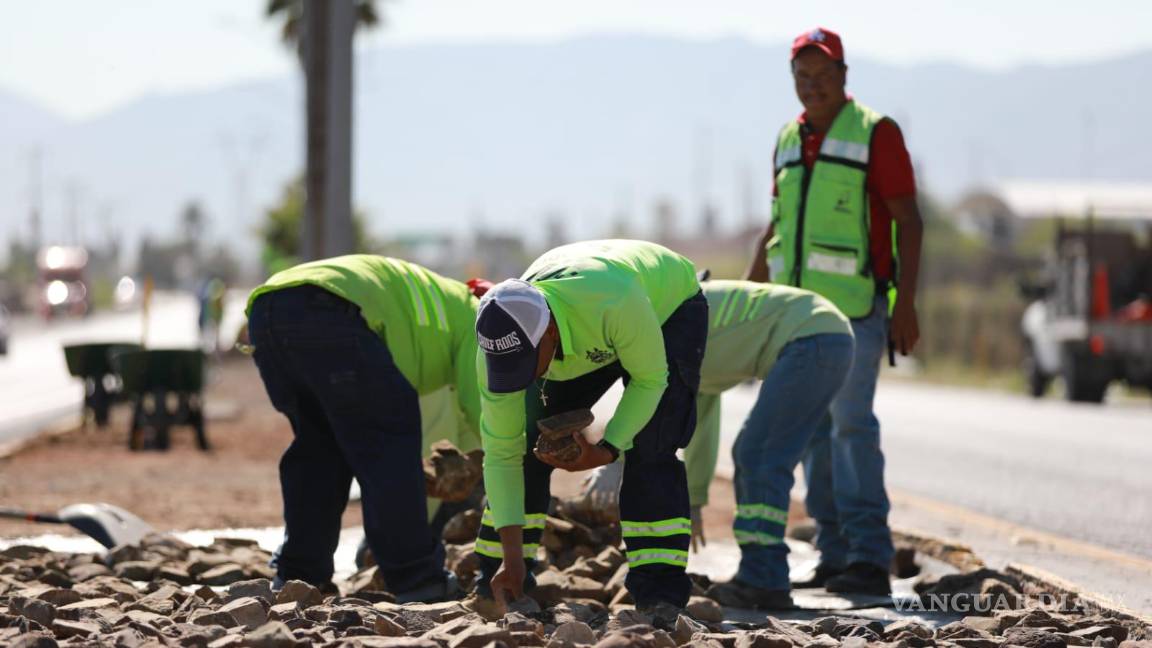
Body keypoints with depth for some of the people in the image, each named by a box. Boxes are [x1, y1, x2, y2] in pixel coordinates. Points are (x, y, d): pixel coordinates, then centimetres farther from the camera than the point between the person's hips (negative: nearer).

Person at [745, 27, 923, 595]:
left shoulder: (875, 133, -6)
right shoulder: (790, 141, 13)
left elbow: (908, 220, -8)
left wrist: (906, 306, -14)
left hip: (856, 307, -7)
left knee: (852, 424, -14)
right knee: (813, 431, 6)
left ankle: (869, 558, -14)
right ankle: (834, 556, 11)